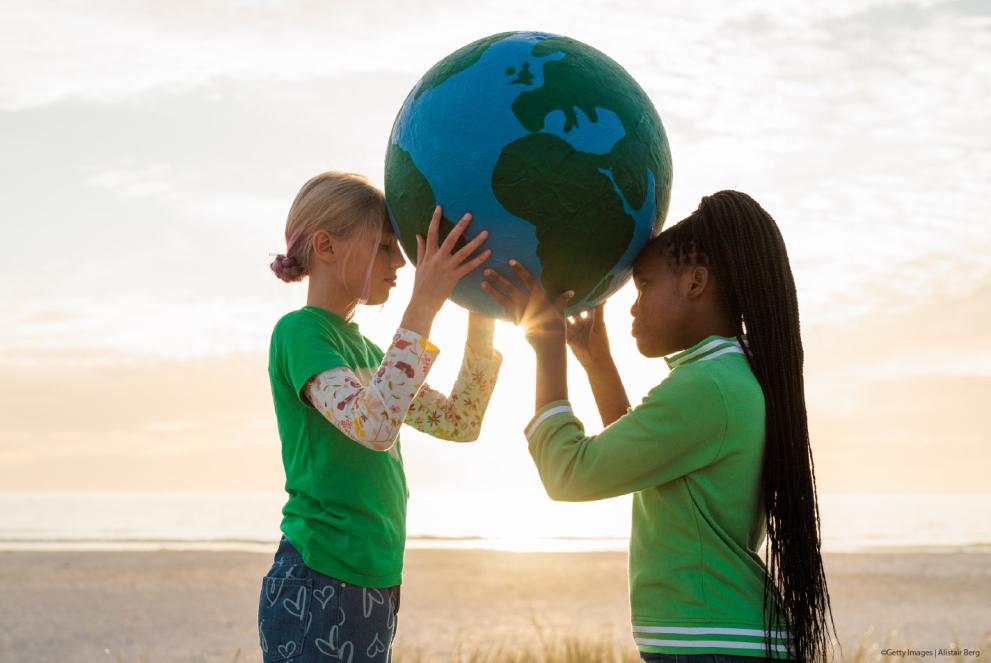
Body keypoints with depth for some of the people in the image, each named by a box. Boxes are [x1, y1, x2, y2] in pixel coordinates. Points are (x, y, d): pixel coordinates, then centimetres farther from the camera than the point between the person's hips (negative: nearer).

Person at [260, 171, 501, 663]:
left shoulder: (362, 347, 17)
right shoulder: (299, 332, -10)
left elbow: (460, 422, 18)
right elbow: (373, 425, -27)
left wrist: (482, 316, 9)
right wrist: (423, 305, -25)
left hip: (373, 595, 9)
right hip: (316, 590, -9)